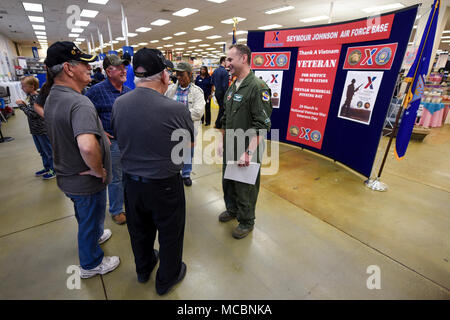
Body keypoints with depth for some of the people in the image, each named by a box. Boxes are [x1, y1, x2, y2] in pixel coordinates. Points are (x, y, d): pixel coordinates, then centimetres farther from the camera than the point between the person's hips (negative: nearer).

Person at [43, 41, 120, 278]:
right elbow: (87, 146, -48)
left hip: (67, 176, 9)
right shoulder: (79, 103, -31)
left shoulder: (51, 98, 2)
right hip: (86, 181, -8)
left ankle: (95, 235, 60)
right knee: (90, 221, 16)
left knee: (85, 216, 32)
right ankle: (91, 264, 40)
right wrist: (98, 170, -30)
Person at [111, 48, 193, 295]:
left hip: (131, 182, 5)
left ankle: (143, 269, 54)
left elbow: (119, 136, 7)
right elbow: (190, 141, -6)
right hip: (165, 185, -5)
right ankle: (167, 279, 43)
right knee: (170, 233, 19)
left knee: (139, 229, 27)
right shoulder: (176, 109, -24)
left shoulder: (118, 104, -9)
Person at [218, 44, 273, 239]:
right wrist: (222, 142, 14)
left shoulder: (258, 87, -16)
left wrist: (249, 152, -26)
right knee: (228, 182, 22)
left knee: (245, 188, 8)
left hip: (247, 152, -8)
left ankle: (246, 222, 32)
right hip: (229, 150, 8)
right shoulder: (232, 87, 11)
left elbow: (262, 126, -22)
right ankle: (232, 210, 48)